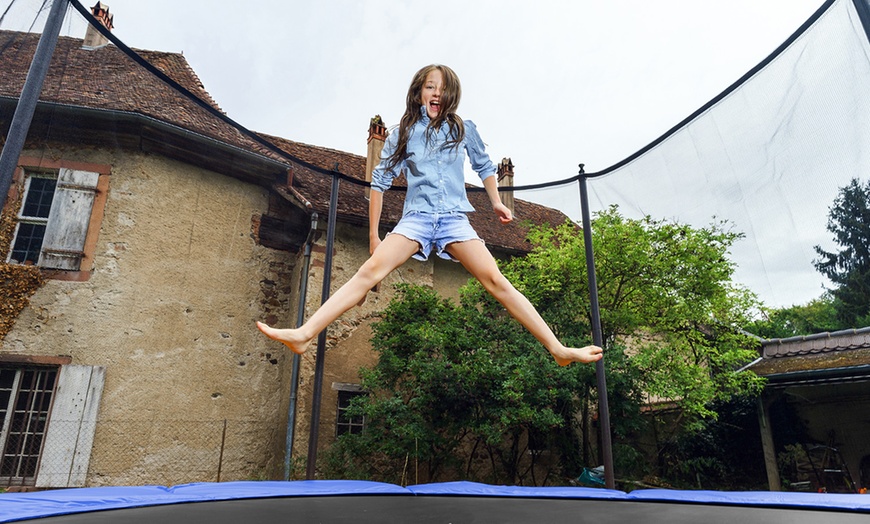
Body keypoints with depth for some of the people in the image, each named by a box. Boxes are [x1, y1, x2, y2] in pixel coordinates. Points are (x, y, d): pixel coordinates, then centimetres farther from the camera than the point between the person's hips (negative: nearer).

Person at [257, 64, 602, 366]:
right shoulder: (404, 134, 9)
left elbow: (484, 166, 25)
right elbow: (380, 182, 10)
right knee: (371, 270, -23)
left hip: (455, 219, 1)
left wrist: (496, 203, 17)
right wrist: (373, 234, 8)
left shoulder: (464, 130, 11)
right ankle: (304, 334, -31)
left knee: (496, 281, -13)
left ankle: (558, 349, -10)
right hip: (416, 217, 0)